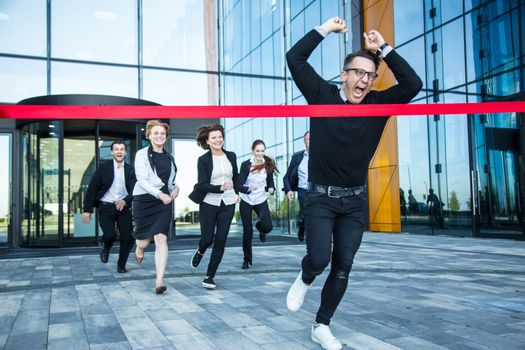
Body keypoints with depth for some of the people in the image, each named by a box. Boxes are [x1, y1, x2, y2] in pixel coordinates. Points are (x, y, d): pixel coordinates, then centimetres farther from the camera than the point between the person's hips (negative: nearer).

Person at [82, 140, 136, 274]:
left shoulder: (130, 170, 4)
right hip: (105, 207, -2)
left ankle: (121, 265, 20)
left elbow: (133, 191, -2)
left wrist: (125, 201, -23)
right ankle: (106, 249, 18)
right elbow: (92, 188, -1)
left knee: (127, 238, -3)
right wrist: (87, 210, -6)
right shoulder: (103, 167, 0)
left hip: (123, 207, 2)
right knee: (110, 235, -19)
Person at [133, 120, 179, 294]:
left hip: (165, 201, 2)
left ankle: (159, 281, -13)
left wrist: (176, 187, 6)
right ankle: (139, 247, 49)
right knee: (145, 239, 8)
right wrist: (160, 194, -22)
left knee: (161, 238, -13)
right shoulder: (142, 154, -1)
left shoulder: (170, 157, 14)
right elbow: (141, 179, -11)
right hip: (144, 200, -2)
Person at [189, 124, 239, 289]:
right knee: (207, 238, -1)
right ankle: (200, 251, 38)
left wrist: (237, 193, 19)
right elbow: (202, 184, -13)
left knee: (220, 241, 0)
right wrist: (220, 188, -27)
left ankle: (210, 277, 11)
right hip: (209, 203, -3)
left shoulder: (231, 156, 6)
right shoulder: (203, 160, -6)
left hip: (228, 203, 3)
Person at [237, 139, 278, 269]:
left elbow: (270, 181, 7)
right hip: (246, 201, -1)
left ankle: (259, 227, 22)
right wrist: (249, 189, -35)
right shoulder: (245, 165, -11)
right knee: (247, 232, 2)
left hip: (261, 200, 1)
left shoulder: (268, 165, -4)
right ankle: (247, 259, 22)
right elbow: (239, 185, -15)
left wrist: (271, 188, -16)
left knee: (268, 227, -18)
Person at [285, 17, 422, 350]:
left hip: (356, 200, 3)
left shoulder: (378, 104, 2)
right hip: (321, 197, -3)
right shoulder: (322, 94, -3)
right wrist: (325, 29, -5)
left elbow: (413, 84, -8)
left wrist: (384, 48, -9)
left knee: (343, 267, 7)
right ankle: (305, 279, 27)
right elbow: (295, 58, -6)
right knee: (319, 258, -12)